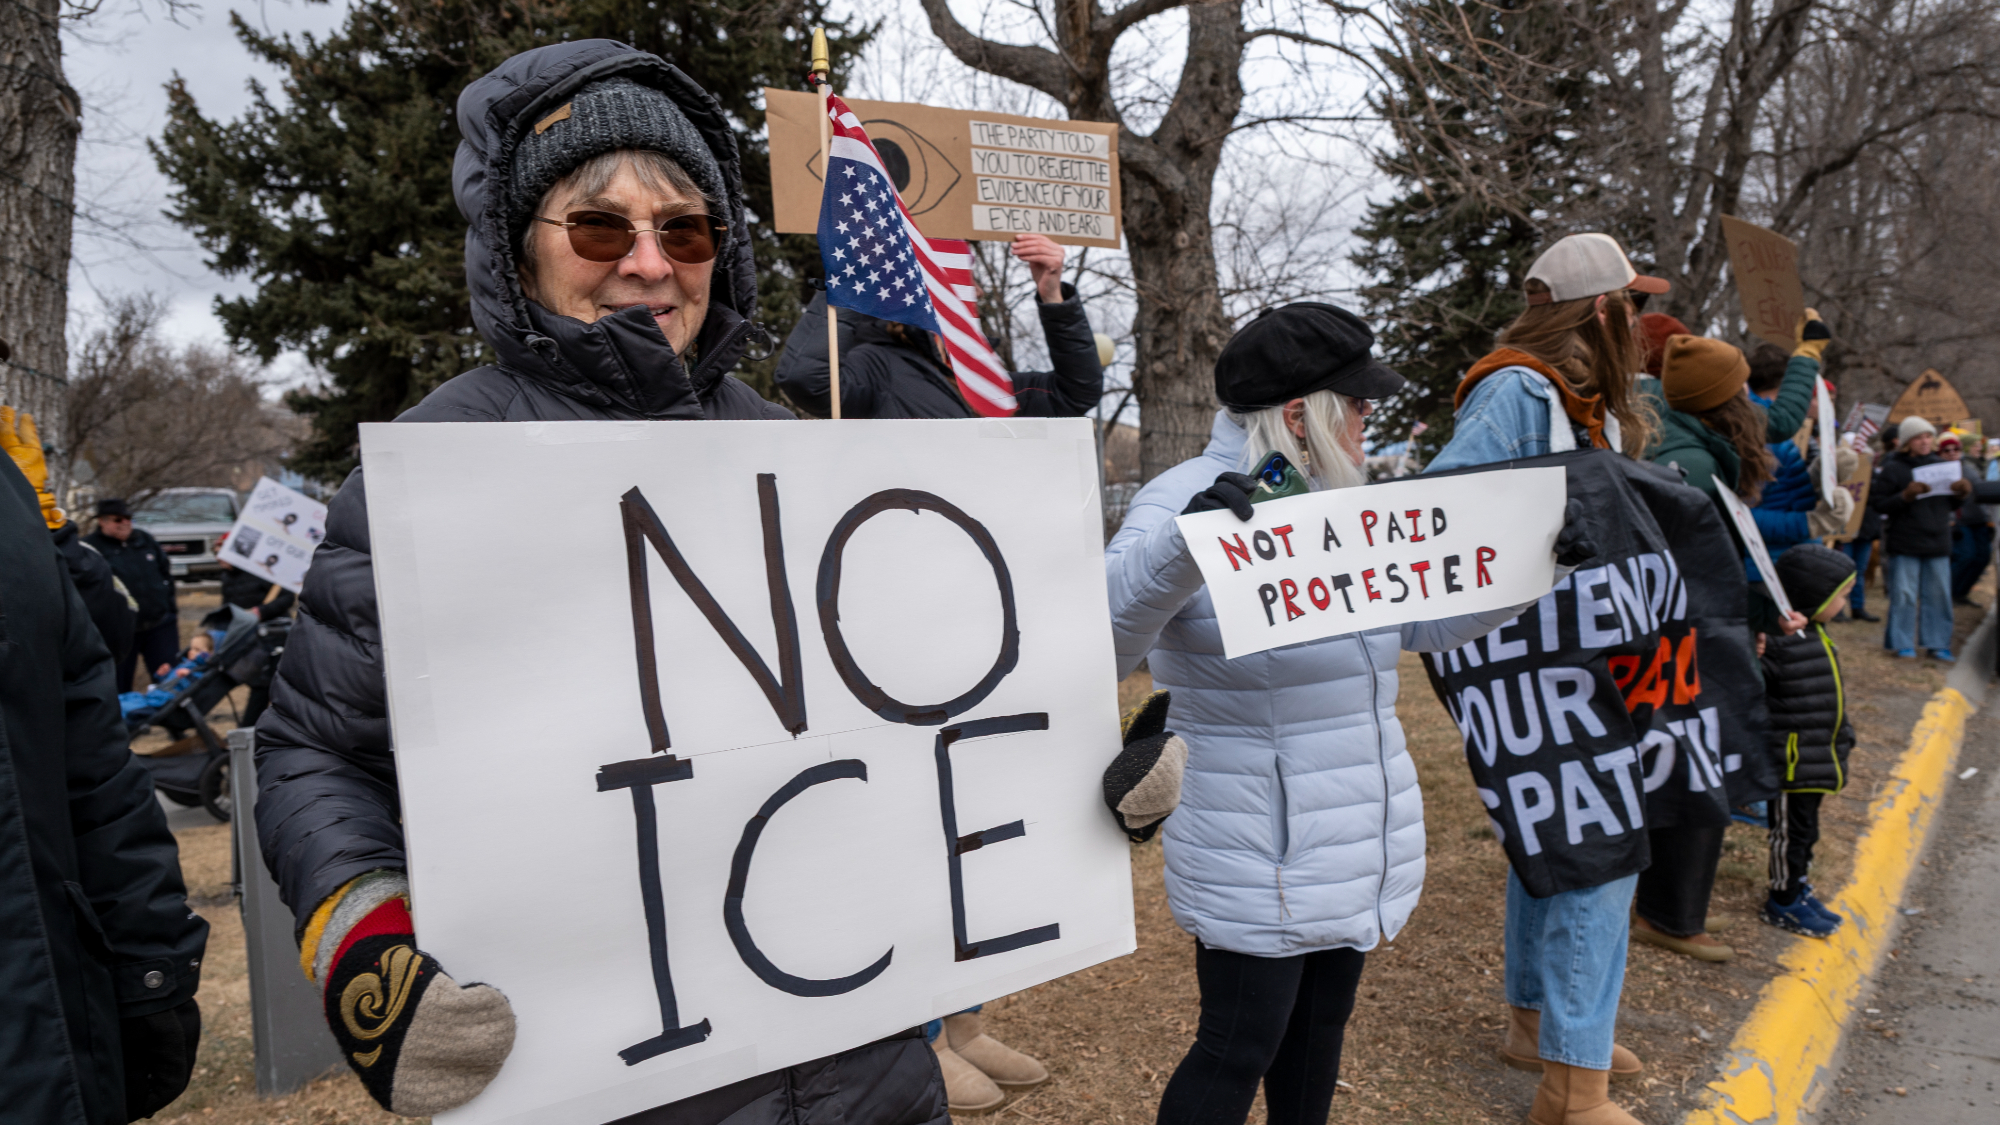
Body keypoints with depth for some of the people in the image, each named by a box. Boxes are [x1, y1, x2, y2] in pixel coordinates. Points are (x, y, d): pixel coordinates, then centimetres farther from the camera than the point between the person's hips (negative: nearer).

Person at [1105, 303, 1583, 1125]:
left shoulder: (1336, 501, 8)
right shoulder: (1188, 498, -17)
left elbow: (1421, 622, 17)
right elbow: (1095, 646, -29)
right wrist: (1183, 545, -45)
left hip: (1353, 846, 8)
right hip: (1257, 863, -8)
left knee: (1319, 1026, 20)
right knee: (1239, 1049, 4)